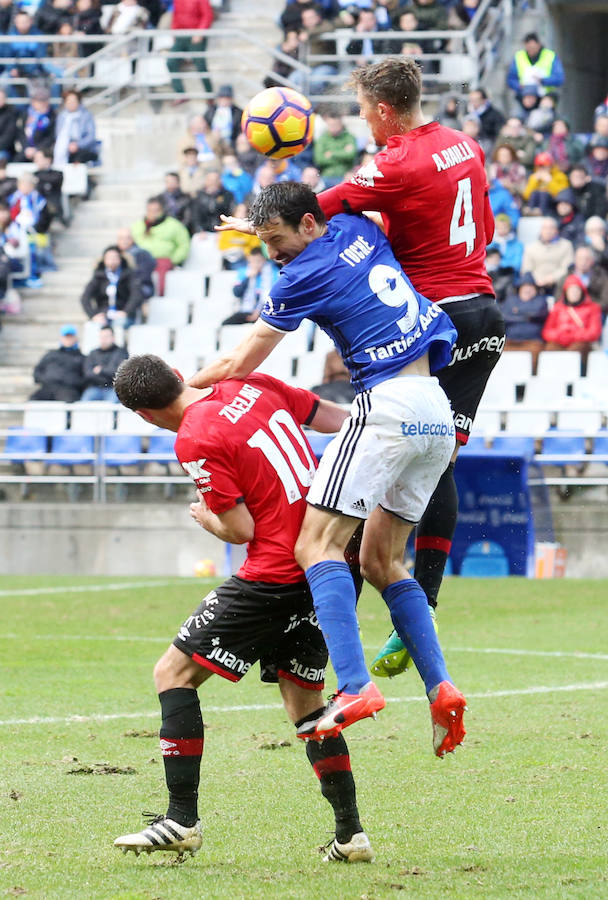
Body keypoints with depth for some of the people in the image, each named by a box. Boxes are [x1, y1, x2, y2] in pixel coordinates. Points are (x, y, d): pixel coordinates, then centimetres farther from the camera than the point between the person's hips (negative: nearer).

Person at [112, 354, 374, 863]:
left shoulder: (195, 440, -14)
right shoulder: (251, 386, 8)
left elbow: (240, 529, -13)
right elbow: (338, 419, 16)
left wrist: (203, 516, 8)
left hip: (275, 578, -8)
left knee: (174, 673, 1)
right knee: (304, 701, 18)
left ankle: (182, 821, -4)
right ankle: (351, 833, 14)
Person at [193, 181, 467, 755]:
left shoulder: (305, 275, -5)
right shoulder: (357, 229, 14)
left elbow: (240, 364, 2)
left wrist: (179, 387, 17)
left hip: (387, 403, -9)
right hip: (437, 412, 9)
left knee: (318, 544, -14)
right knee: (380, 561, 14)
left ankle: (355, 688, -31)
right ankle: (440, 688, 1)